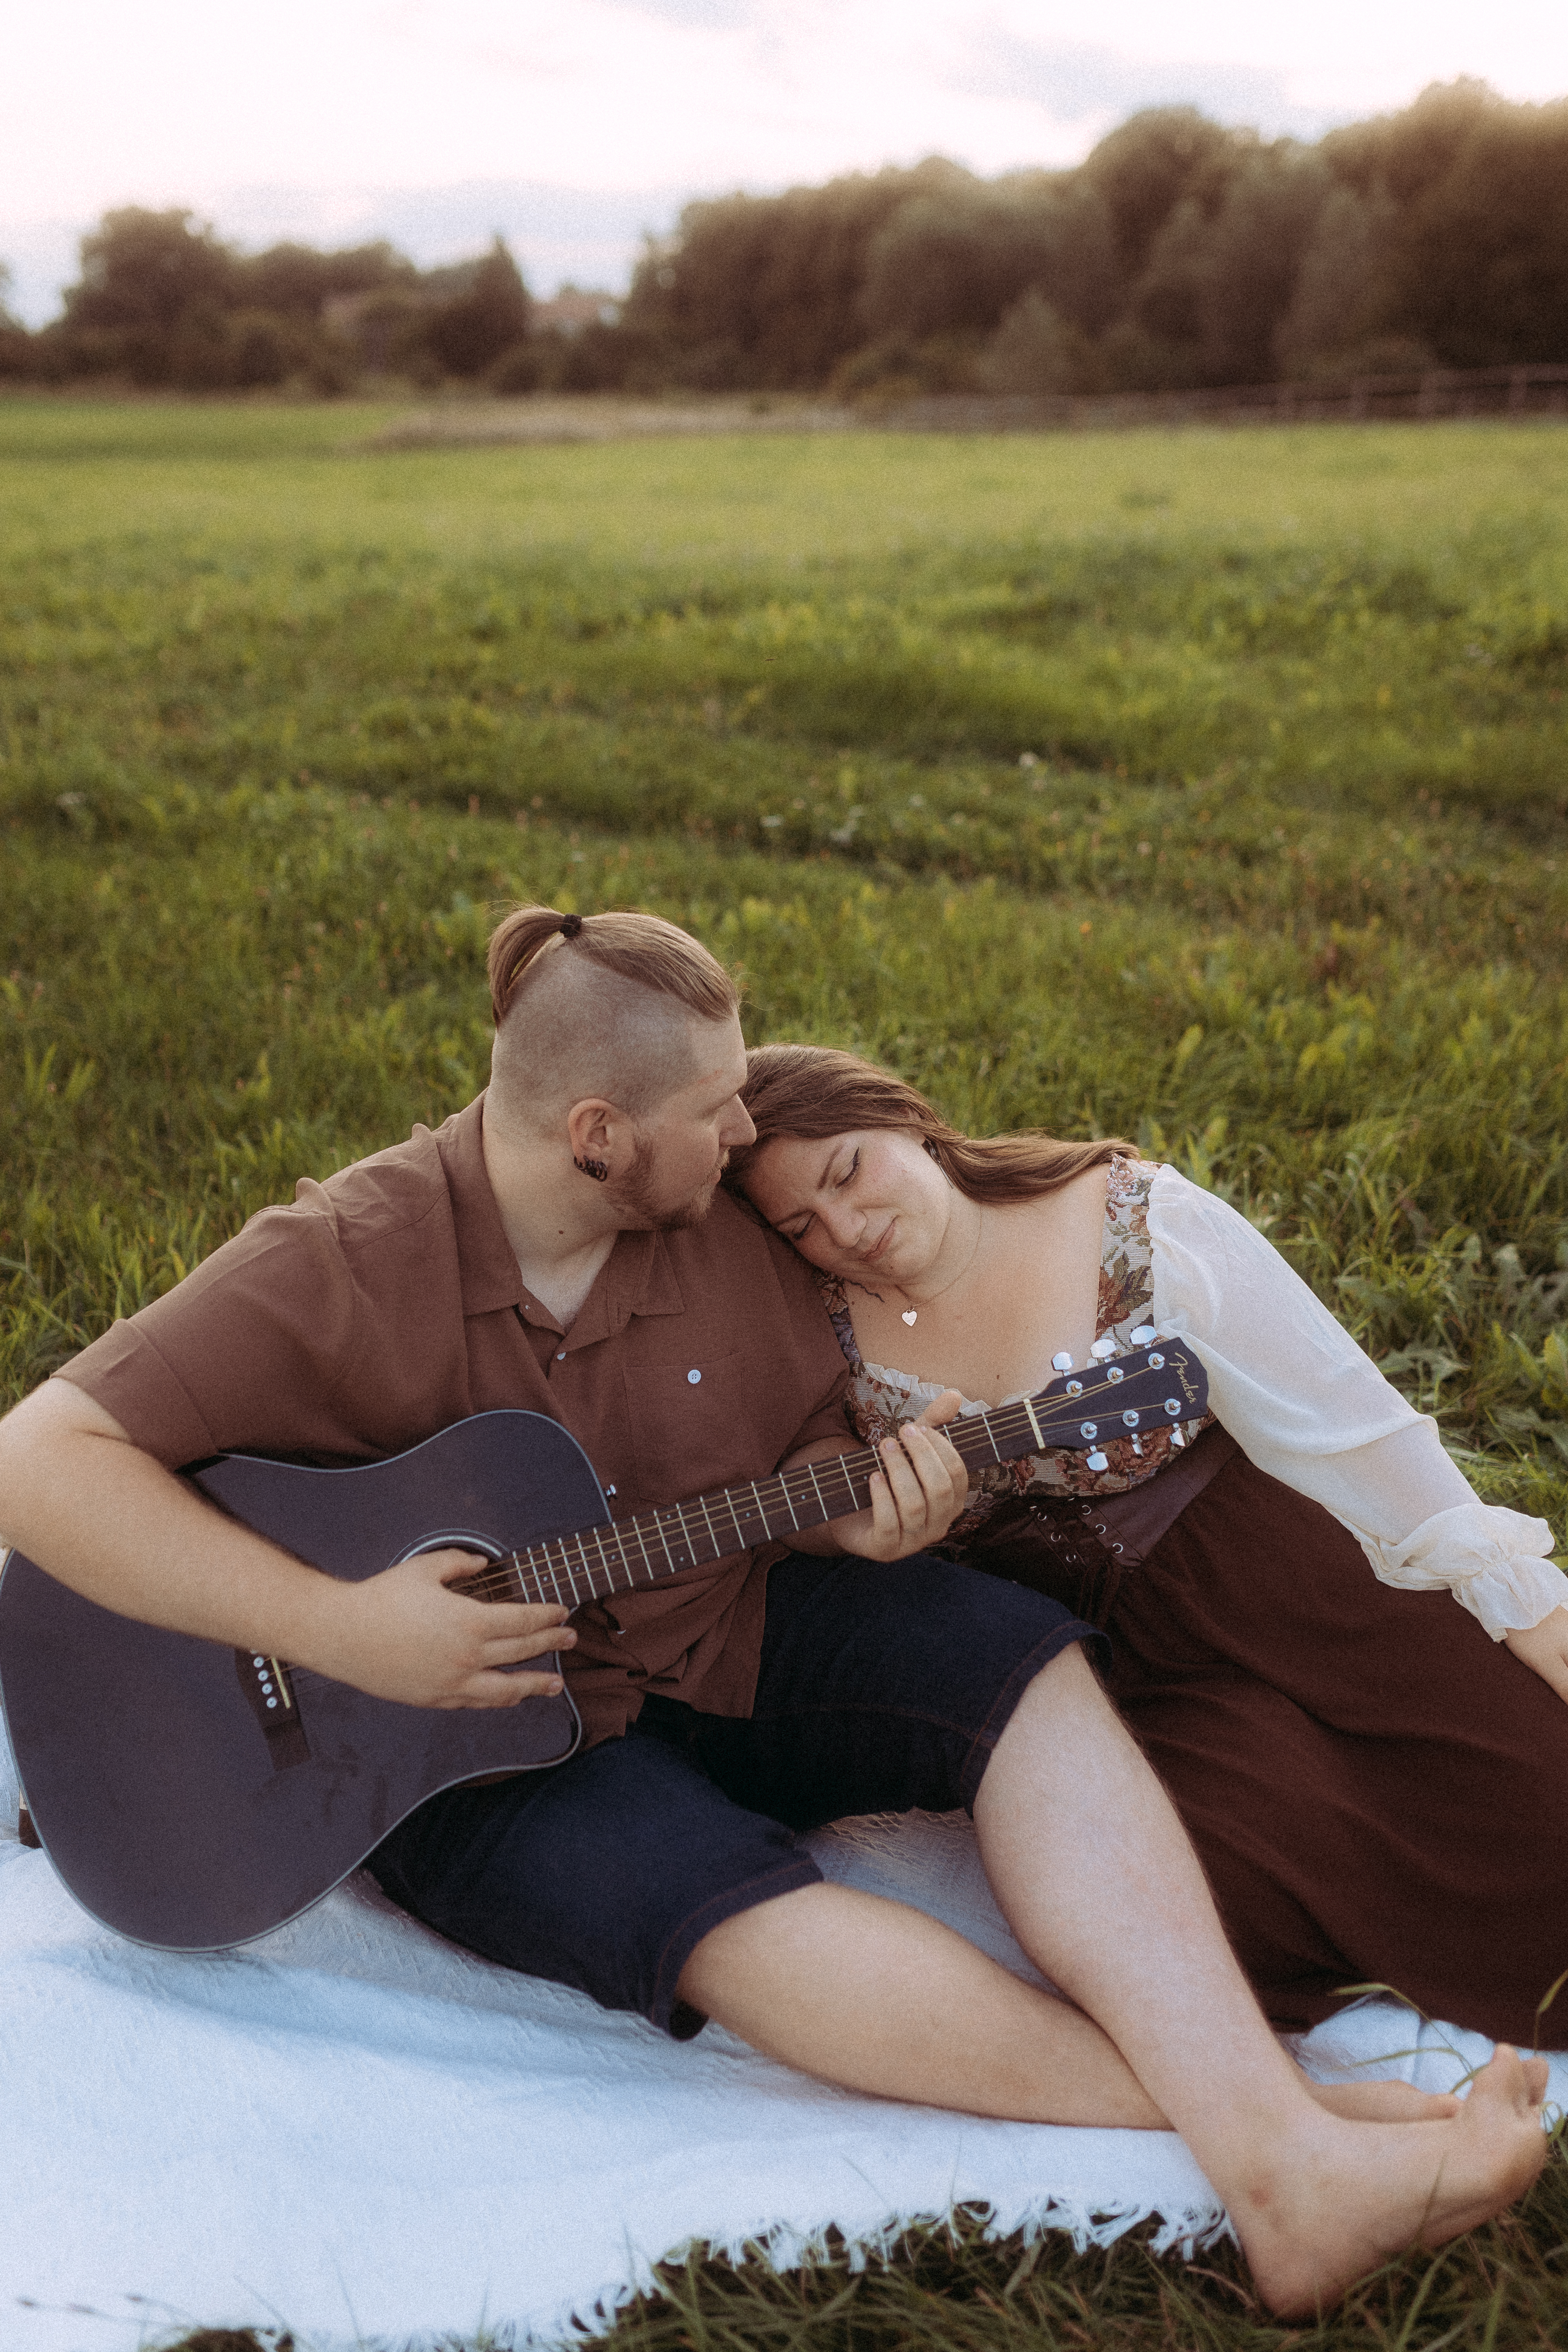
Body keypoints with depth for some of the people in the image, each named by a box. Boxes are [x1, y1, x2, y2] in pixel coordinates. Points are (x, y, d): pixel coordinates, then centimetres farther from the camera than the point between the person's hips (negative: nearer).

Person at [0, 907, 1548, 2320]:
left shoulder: (719, 1228, -3)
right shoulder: (344, 1269, -20)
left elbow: (801, 1444, 9)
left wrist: (852, 1507, -17)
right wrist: (342, 1630, -30)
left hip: (722, 1637, 6)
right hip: (470, 1733, -5)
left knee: (1024, 1664, -14)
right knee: (710, 1894, -33)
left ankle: (1279, 2146, -27)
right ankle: (1225, 2122, -32)